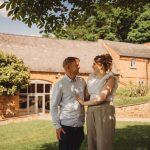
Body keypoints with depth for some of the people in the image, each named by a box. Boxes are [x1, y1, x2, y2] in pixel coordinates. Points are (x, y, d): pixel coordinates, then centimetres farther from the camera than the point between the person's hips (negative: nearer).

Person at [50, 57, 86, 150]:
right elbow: (54, 107, -6)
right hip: (66, 126, -4)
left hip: (80, 126, 5)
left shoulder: (82, 81, 6)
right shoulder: (60, 85, -7)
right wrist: (57, 126, -10)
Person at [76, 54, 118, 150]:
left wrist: (84, 103, -8)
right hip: (91, 112, 6)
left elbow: (101, 98, -17)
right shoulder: (92, 78, 11)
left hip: (105, 112, -6)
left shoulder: (110, 78, -7)